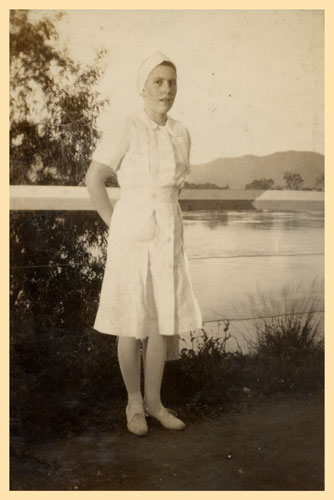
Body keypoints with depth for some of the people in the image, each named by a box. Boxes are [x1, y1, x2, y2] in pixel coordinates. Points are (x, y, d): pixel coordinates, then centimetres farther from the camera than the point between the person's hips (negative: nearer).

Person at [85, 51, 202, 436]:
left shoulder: (181, 134, 7)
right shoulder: (124, 127, -9)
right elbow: (93, 179, -8)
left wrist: (166, 215, 13)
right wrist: (116, 225, -6)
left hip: (169, 235, 5)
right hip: (132, 235, -5)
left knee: (164, 320, 8)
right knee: (131, 322, 4)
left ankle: (154, 400, 23)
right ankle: (134, 402, 21)